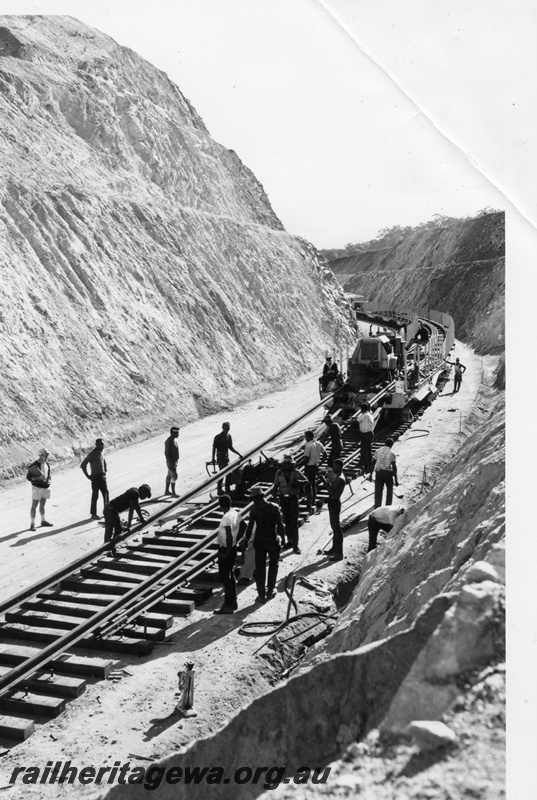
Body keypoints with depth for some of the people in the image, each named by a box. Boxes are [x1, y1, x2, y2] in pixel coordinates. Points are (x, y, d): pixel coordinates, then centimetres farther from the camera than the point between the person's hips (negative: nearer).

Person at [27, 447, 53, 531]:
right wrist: (38, 478, -28)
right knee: (34, 506, -2)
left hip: (46, 487, 7)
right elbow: (28, 477, -14)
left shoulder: (47, 464, 6)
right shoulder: (34, 465, -16)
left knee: (42, 505, 16)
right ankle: (32, 524, 1)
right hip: (37, 487, -7)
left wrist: (49, 481, 3)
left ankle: (43, 521, 26)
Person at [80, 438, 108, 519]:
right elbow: (83, 465, -14)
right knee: (95, 495, -3)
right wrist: (88, 476, -12)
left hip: (102, 476, 7)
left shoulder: (101, 453, 11)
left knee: (106, 493, 5)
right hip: (95, 477, -7)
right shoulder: (92, 454, -11)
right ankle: (93, 514, 3)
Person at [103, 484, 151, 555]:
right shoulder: (135, 494, -16)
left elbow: (137, 507, 25)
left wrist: (141, 519, 29)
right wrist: (129, 523, -15)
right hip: (110, 510, -10)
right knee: (109, 532, -7)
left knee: (118, 530, 15)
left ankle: (113, 549, 20)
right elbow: (131, 509, -18)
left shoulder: (134, 491, 13)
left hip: (114, 511, 10)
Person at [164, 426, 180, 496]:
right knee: (174, 476, -10)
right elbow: (166, 453, -22)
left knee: (169, 476, 16)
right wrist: (170, 463, -24)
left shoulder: (174, 440, 7)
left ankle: (167, 491, 25)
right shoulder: (168, 441, -22)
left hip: (174, 461, 9)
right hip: (171, 462, -9)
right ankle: (173, 493, -8)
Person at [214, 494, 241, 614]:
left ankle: (228, 606, 2)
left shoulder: (226, 518, -23)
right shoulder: (236, 514, 3)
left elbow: (229, 536, -26)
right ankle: (233, 602, 27)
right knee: (230, 575, 18)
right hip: (233, 547, 9)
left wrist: (227, 552, -17)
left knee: (225, 577, -2)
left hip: (225, 549, -9)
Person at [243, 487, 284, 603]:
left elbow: (250, 528, -8)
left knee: (260, 567, 12)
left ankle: (261, 595, 14)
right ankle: (270, 591, 24)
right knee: (273, 564, 21)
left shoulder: (254, 510, -11)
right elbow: (280, 525, -8)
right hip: (273, 540, 0)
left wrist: (246, 541, 5)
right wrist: (281, 537, 4)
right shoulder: (274, 507, -10)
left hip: (259, 540, 0)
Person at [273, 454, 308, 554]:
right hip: (283, 499, 3)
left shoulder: (296, 473, -8)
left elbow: (306, 481, -13)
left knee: (294, 522, -5)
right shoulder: (279, 473, -1)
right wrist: (274, 493, -5)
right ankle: (290, 540, 25)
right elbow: (276, 485, 9)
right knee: (286, 521, 11)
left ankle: (295, 545, -4)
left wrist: (298, 481, -31)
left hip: (293, 498, -3)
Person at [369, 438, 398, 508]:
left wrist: (371, 474, 16)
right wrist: (396, 479, -5)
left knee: (378, 493, 2)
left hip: (378, 473, 2)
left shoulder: (378, 451, 7)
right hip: (388, 473, -2)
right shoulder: (392, 453, -2)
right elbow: (394, 466, -7)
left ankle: (377, 509, -7)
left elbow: (373, 463, 8)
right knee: (389, 491, 19)